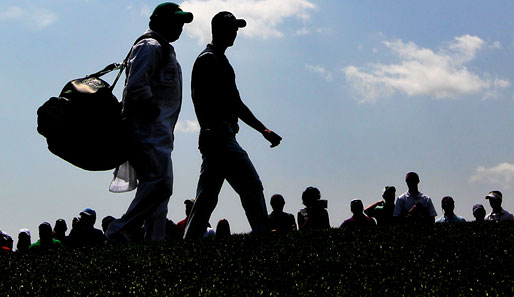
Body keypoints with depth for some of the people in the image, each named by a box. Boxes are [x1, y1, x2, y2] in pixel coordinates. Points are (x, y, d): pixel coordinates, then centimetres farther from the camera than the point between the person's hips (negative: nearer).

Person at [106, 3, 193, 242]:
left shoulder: (164, 51, 27)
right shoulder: (150, 47, -5)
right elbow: (136, 86, -19)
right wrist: (153, 112, -17)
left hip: (159, 134, 11)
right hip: (149, 131, -11)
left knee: (156, 187, 7)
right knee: (160, 182, -19)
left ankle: (154, 241, 8)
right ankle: (121, 231, -15)